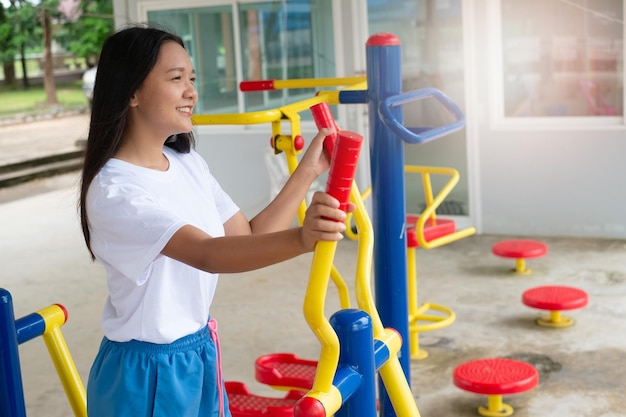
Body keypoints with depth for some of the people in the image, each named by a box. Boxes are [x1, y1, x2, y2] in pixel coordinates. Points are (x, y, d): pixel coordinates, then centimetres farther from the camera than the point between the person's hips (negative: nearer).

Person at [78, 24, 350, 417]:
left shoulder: (190, 163, 1)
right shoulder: (113, 190, -23)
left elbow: (248, 237, 4)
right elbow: (207, 255, -36)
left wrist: (307, 171, -1)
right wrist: (300, 239, -52)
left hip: (200, 352, 7)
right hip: (147, 369, -7)